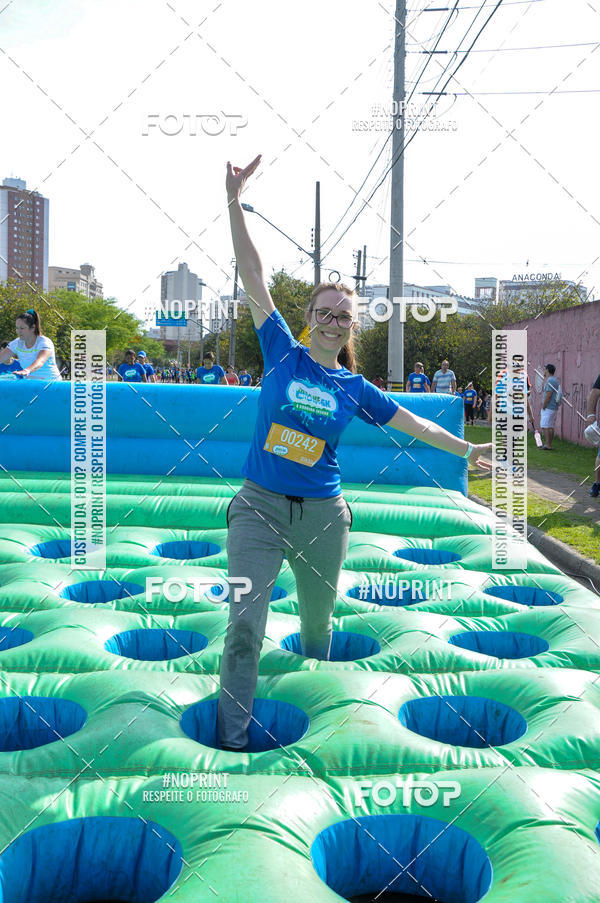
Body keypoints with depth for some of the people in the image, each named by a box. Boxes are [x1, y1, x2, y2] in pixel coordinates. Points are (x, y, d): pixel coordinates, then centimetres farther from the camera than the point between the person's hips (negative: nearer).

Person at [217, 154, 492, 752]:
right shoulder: (282, 353, 0)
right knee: (245, 624, -8)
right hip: (260, 506, -2)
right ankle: (231, 743, 5)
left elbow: (414, 424, 16)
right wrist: (235, 202, -10)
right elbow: (253, 277, -6)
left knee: (317, 623, 17)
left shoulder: (355, 389, 5)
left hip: (322, 514, 3)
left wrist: (468, 450, 21)